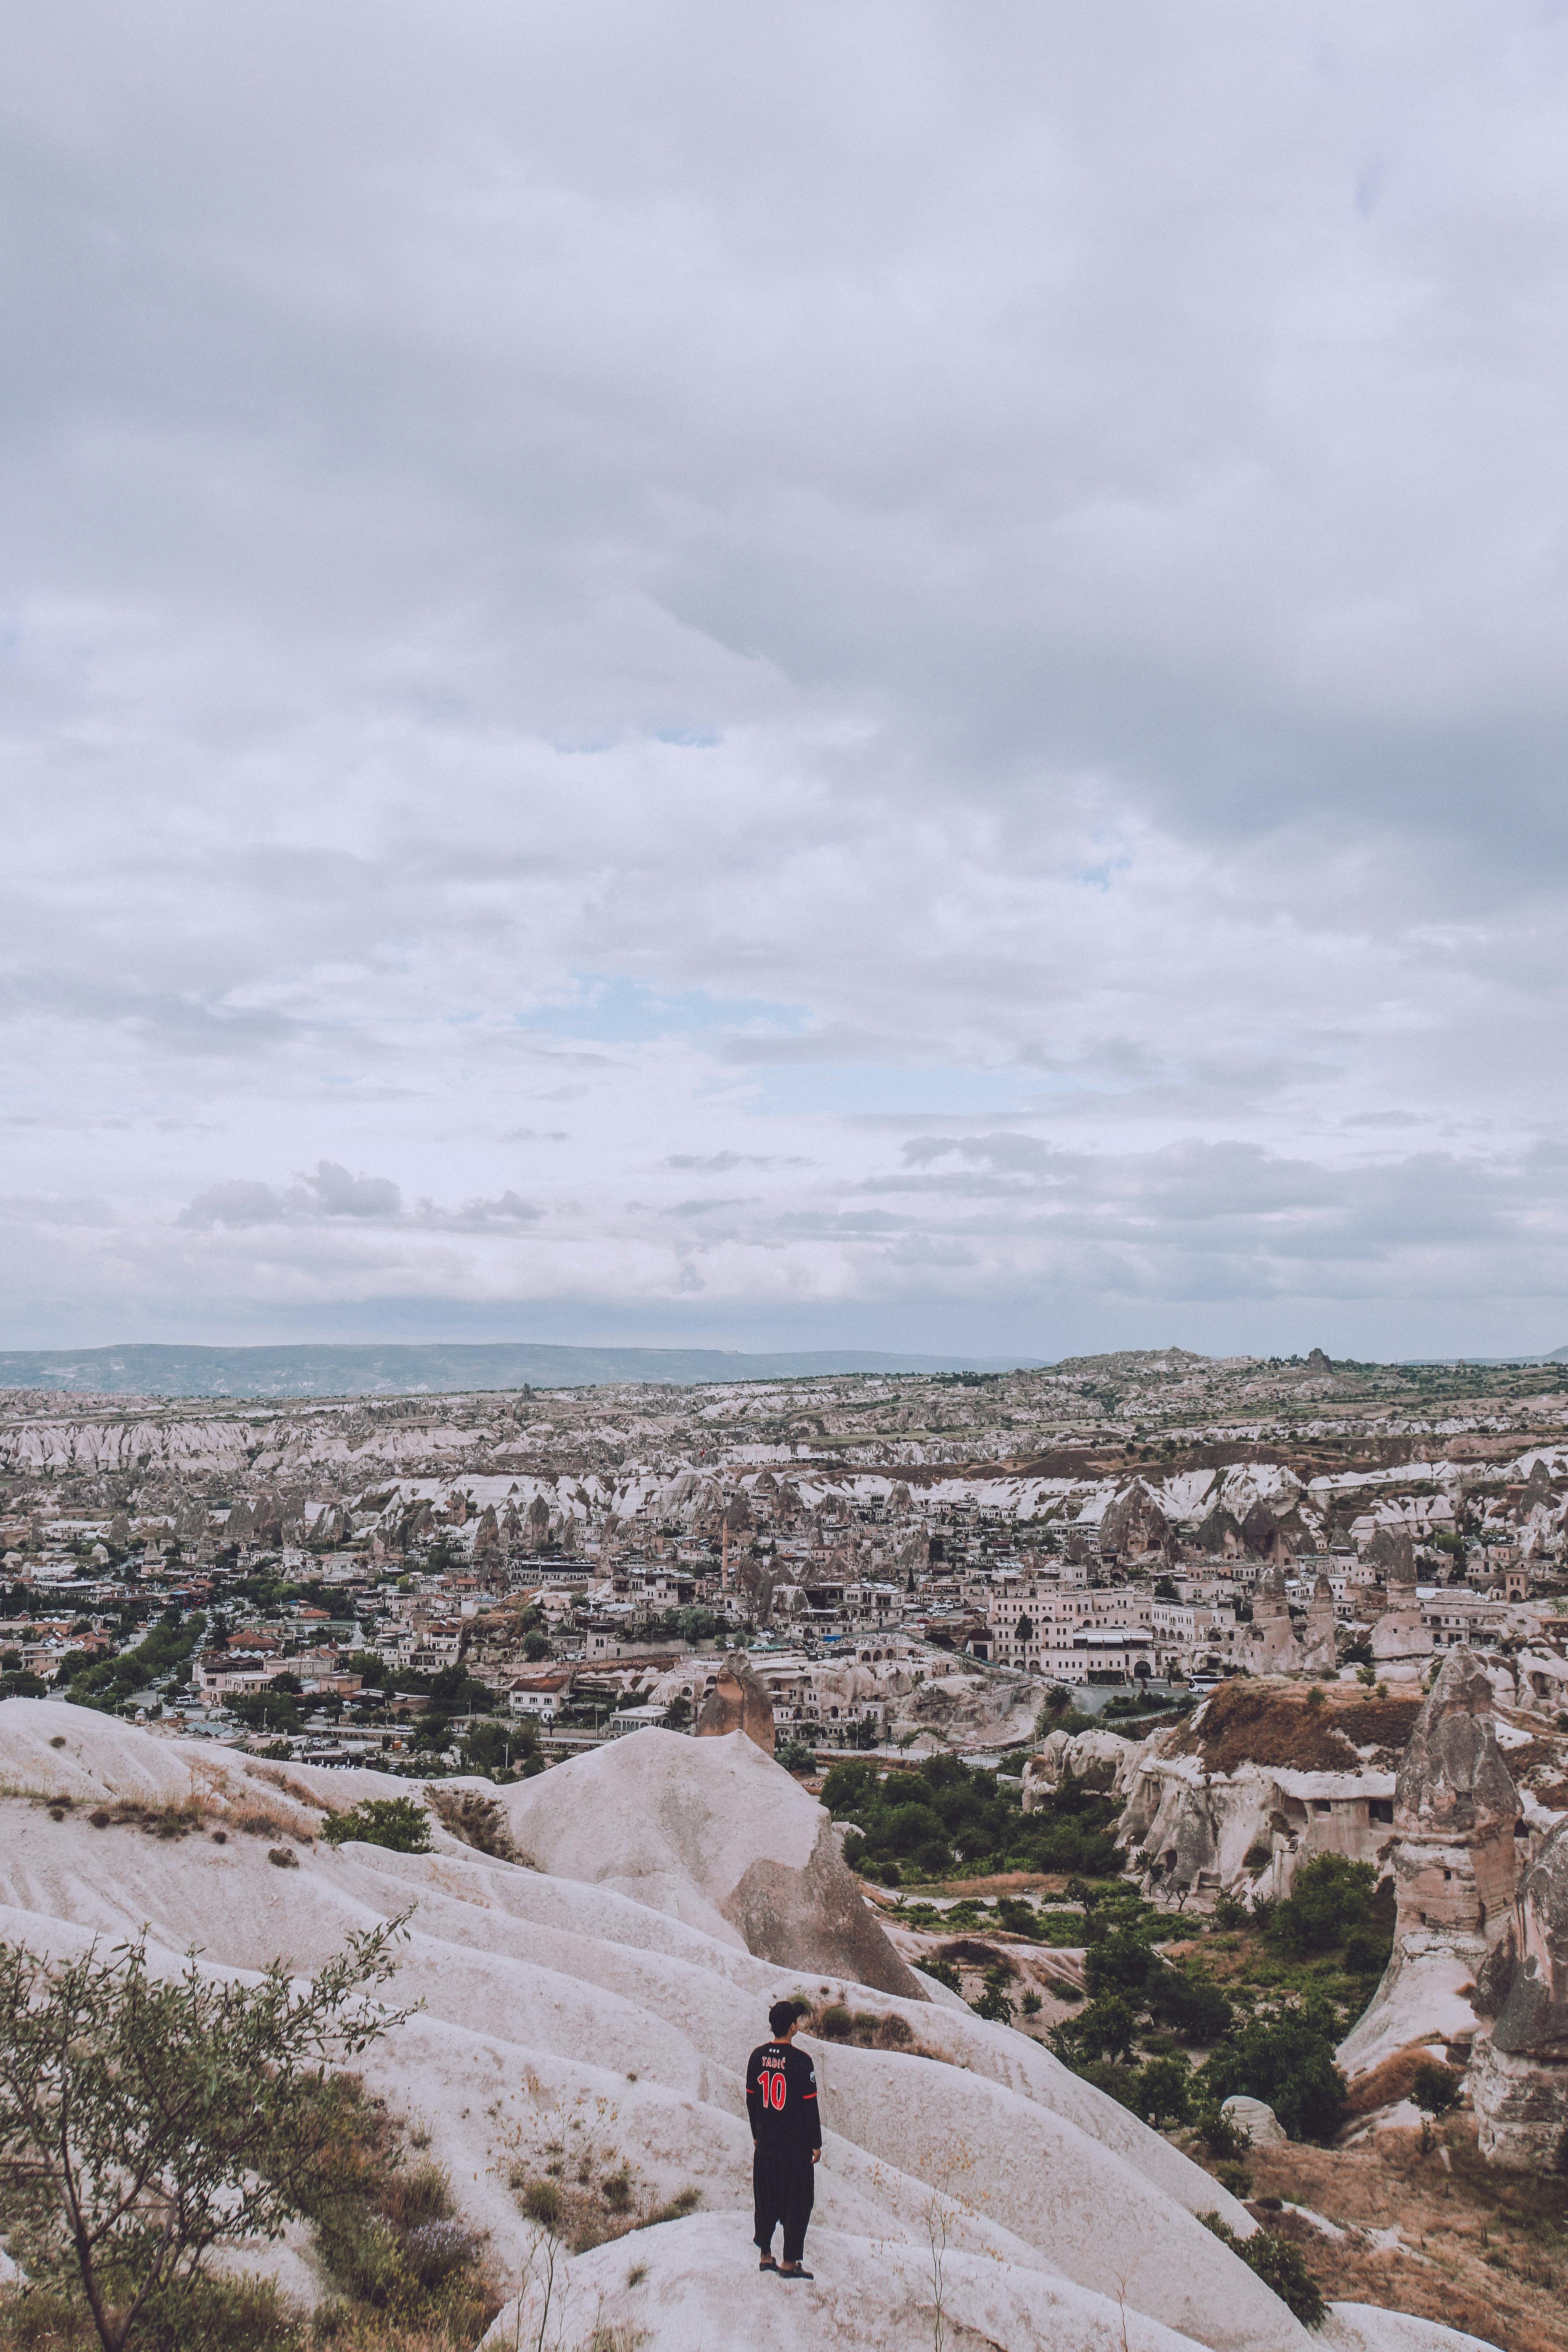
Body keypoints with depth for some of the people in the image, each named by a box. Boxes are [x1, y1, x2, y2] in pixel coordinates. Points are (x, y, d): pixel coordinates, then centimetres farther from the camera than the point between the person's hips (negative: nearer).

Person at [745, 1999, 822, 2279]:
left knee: (766, 2198, 16)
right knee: (797, 2200, 5)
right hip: (796, 2145, -5)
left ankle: (766, 2256, 23)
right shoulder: (801, 2061, -16)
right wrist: (816, 2144, -3)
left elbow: (751, 2100, 8)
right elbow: (810, 2106, -12)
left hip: (766, 2143, 5)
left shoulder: (758, 2056, 0)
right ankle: (789, 2263, 6)